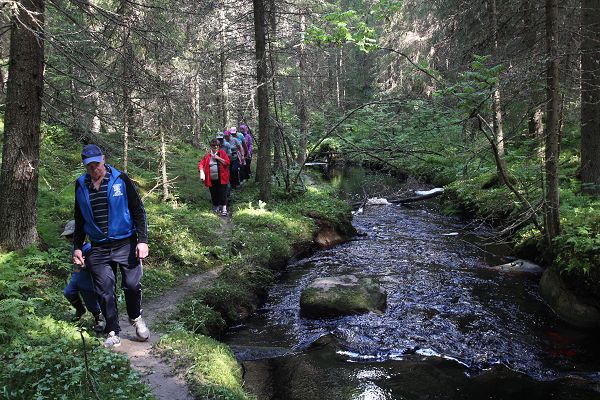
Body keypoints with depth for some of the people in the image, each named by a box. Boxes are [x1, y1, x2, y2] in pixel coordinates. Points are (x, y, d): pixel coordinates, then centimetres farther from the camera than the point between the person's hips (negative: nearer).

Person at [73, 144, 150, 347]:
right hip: (98, 248, 3)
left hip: (125, 244, -3)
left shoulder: (120, 179, -5)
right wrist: (77, 247, 12)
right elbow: (79, 219, 16)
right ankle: (113, 333, 17)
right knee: (105, 291, 3)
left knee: (132, 285, -3)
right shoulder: (81, 185, 6)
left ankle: (136, 318, 26)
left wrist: (142, 240, -10)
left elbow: (138, 210, -3)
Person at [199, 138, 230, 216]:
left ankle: (224, 209, 3)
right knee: (214, 194, 9)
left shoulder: (222, 152, 1)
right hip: (211, 179, 2)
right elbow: (201, 164, 2)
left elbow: (227, 162, -7)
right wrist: (202, 173, -13)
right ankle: (216, 208, 26)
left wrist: (218, 158, -15)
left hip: (221, 178, -2)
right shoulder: (207, 155, 4)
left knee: (222, 194, -5)